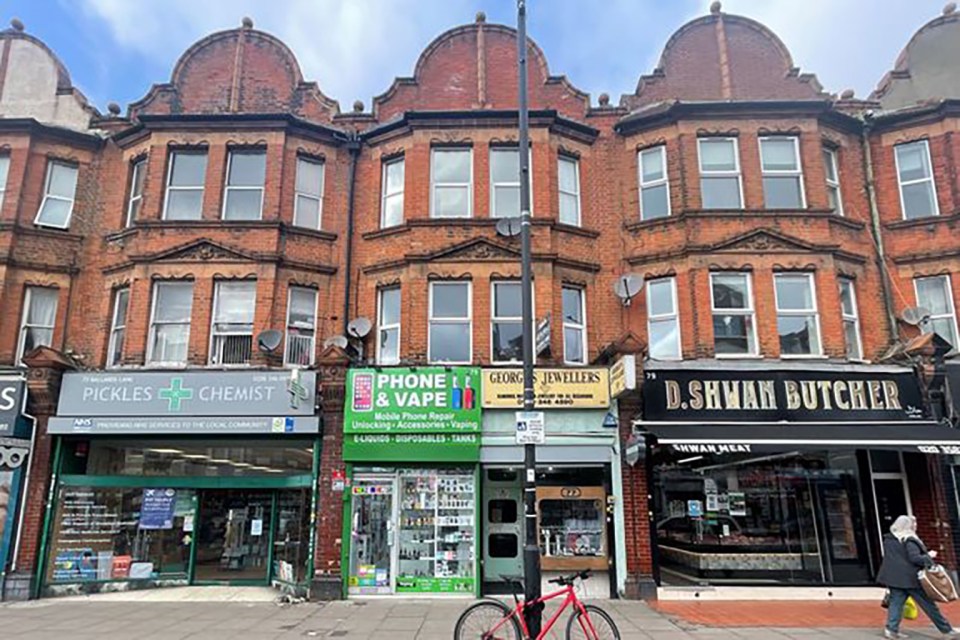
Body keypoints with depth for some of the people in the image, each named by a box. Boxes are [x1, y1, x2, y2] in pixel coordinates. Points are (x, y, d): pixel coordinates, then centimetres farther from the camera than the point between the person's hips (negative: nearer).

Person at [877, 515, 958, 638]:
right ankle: (947, 630, 19)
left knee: (896, 602, 4)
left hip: (893, 577, 6)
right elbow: (915, 558, -19)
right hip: (910, 578, -6)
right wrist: (929, 556, -4)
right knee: (928, 604, 6)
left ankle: (891, 628, -7)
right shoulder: (909, 540, -12)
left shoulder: (888, 540, 10)